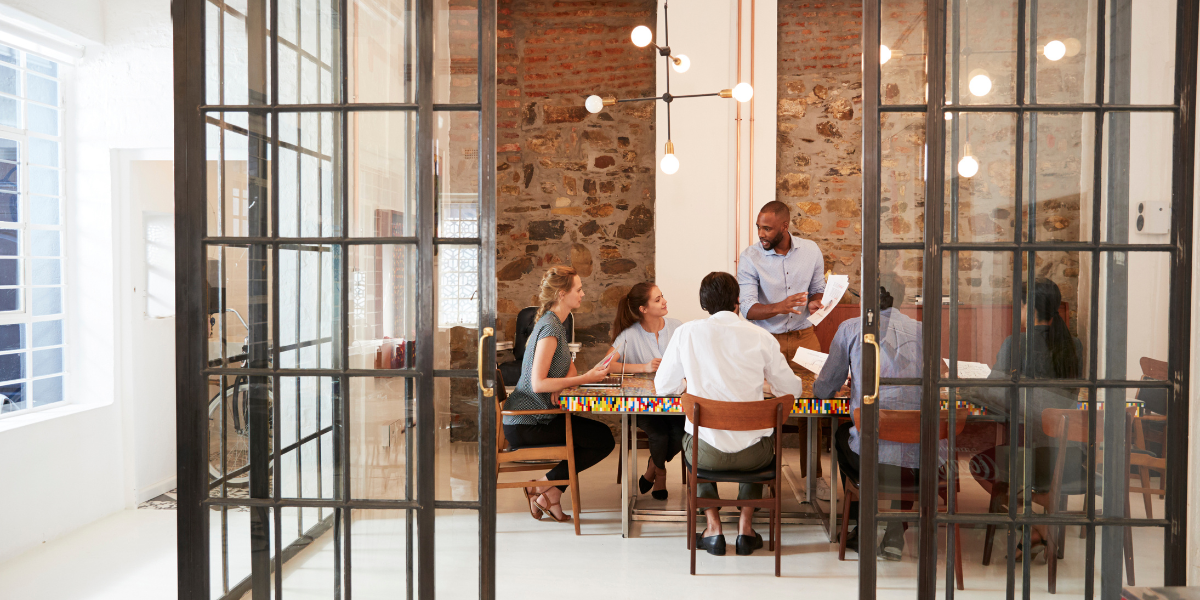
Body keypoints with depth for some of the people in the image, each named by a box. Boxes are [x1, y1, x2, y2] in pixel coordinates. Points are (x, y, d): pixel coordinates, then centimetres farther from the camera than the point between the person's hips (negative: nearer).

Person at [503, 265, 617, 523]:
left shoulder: (556, 323, 15)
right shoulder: (550, 328, -18)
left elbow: (569, 367, 16)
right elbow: (538, 384, -24)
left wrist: (565, 382, -8)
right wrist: (586, 379, -21)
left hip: (523, 419, 10)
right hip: (525, 425, -10)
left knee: (601, 434, 10)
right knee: (604, 440, -8)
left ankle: (552, 492, 8)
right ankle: (544, 485, -1)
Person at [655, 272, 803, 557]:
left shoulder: (687, 332, -2)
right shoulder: (761, 337, -2)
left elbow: (663, 386, 7)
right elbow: (791, 389, 7)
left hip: (707, 452, 0)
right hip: (753, 453, 1)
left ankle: (713, 528, 25)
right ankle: (745, 527, 28)